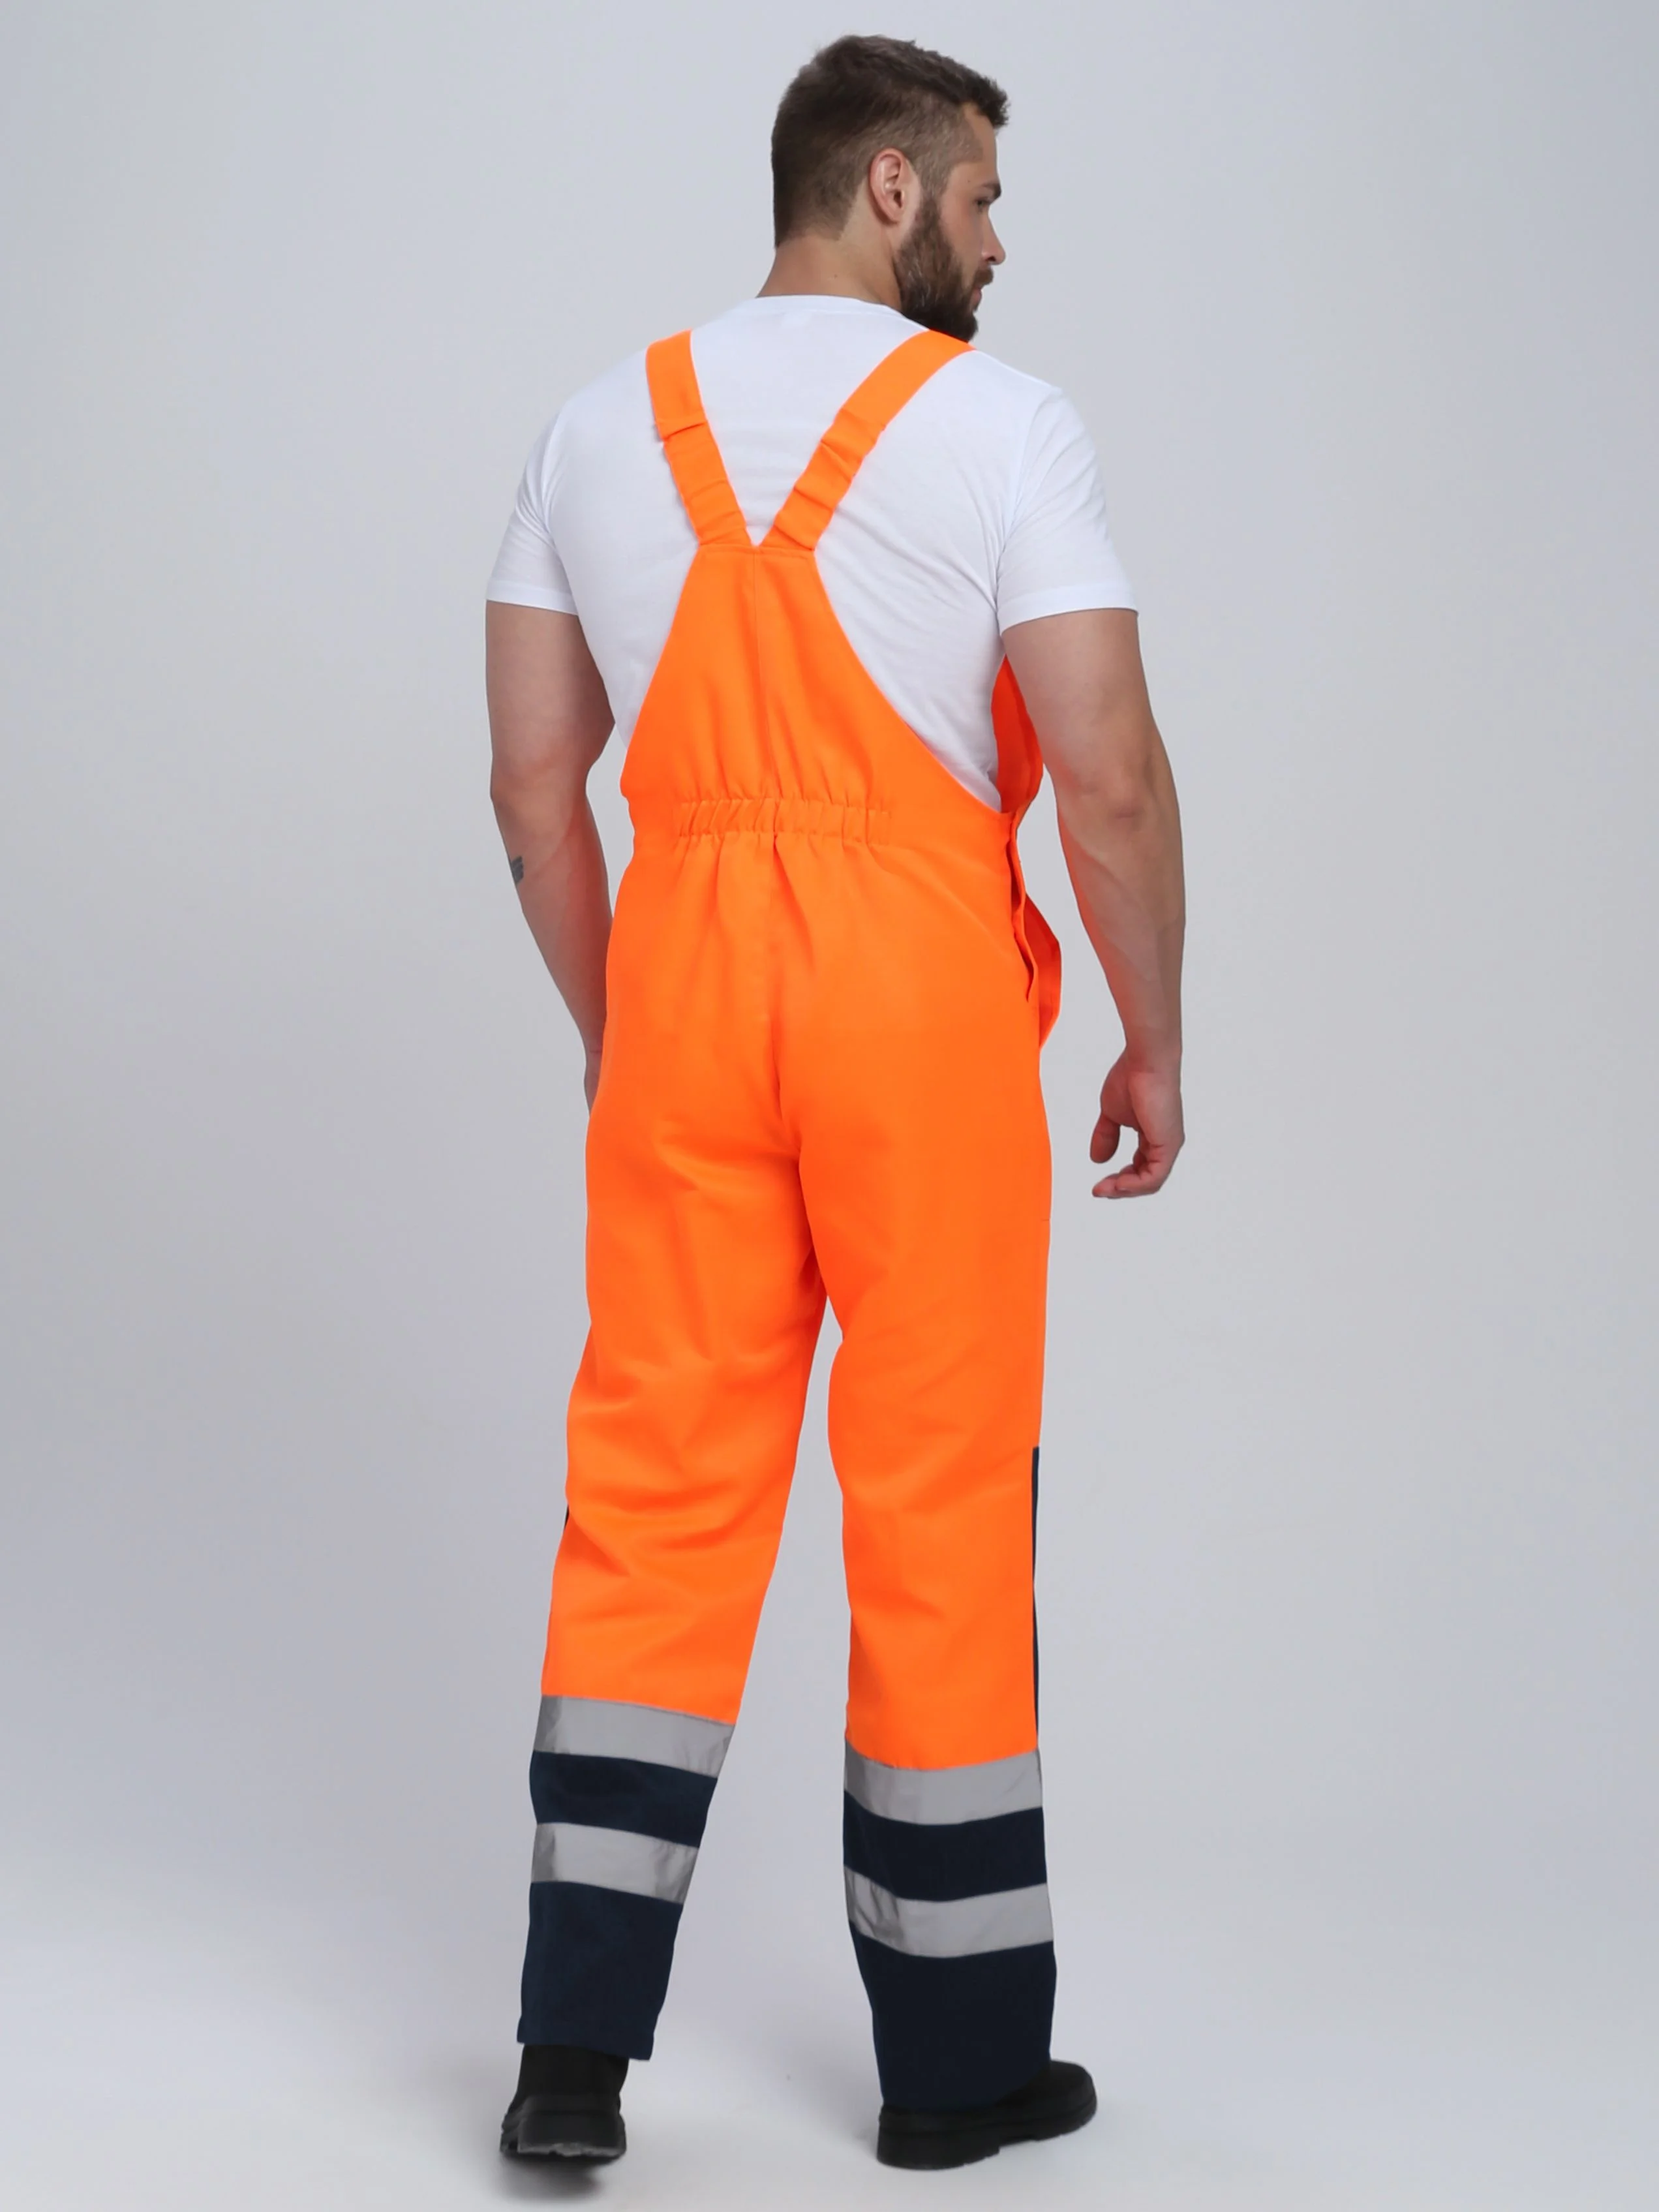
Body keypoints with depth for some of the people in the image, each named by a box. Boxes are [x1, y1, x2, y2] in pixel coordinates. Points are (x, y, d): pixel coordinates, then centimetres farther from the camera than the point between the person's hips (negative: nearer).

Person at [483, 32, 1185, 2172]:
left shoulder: (603, 422, 11)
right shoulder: (1002, 422, -4)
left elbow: (532, 775, 9)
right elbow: (1109, 772, -10)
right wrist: (1154, 1039, 2)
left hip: (683, 972, 4)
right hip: (924, 983, -4)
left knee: (654, 1486, 9)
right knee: (941, 1504, 5)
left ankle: (577, 2045, 8)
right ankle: (959, 2058, 18)